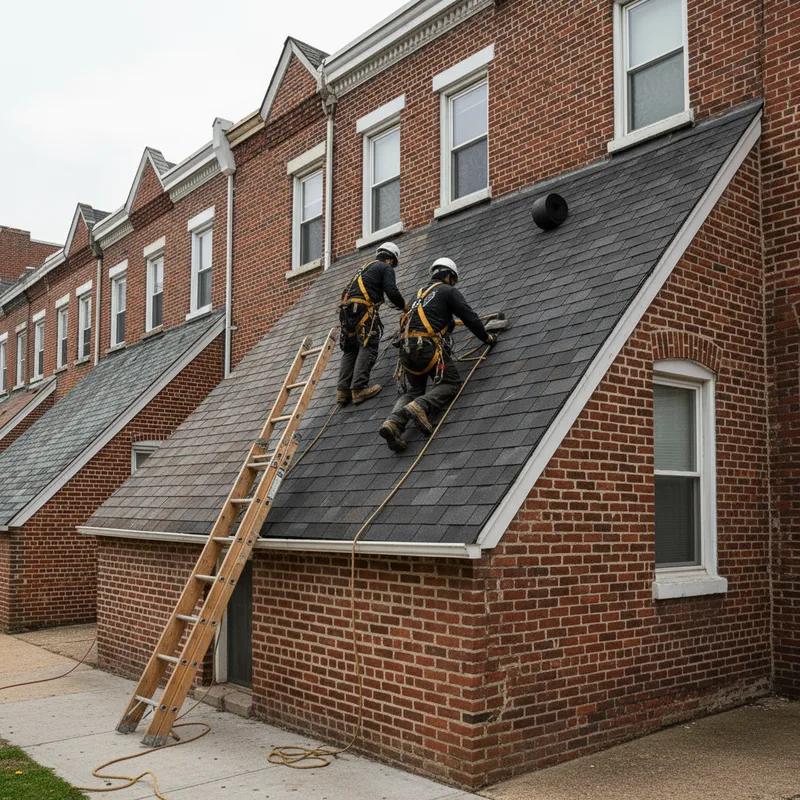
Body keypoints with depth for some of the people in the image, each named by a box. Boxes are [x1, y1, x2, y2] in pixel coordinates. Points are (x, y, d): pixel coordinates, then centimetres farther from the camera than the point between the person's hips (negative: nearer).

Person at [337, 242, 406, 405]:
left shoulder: (364, 268, 33)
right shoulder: (386, 268, 8)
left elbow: (347, 292, 30)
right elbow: (392, 292, -6)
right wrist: (404, 306, 10)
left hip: (347, 311, 8)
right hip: (363, 309, -8)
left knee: (350, 351, 9)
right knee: (367, 348, -9)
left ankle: (342, 390, -1)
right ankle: (359, 388, -20)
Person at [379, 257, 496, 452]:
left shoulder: (422, 293, 30)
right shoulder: (448, 291, 8)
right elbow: (469, 317, 3)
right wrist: (486, 337, 17)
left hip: (406, 348, 7)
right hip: (428, 346, -7)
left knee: (412, 391, 12)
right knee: (451, 382, 1)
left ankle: (394, 422, -15)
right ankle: (421, 406, -26)